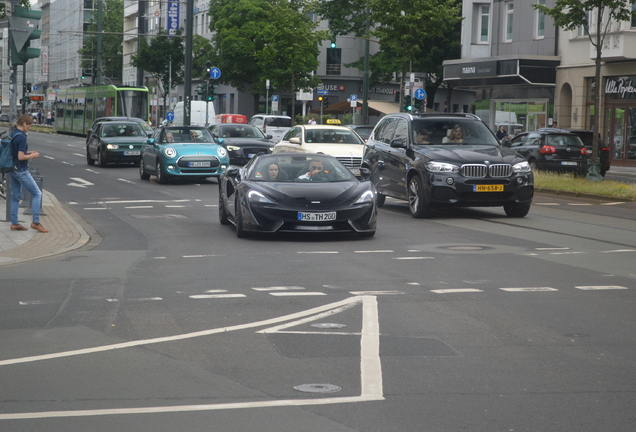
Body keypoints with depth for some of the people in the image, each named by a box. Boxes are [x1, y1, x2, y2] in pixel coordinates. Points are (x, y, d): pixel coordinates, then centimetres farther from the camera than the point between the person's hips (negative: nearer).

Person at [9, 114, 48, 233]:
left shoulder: (12, 135, 8)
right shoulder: (21, 137, -19)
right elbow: (21, 157, -23)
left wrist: (27, 152, 13)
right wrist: (32, 156, -8)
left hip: (12, 170, 9)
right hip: (21, 170, -9)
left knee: (15, 196, 14)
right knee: (37, 193, 0)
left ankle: (14, 223, 17)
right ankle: (36, 222, -1)